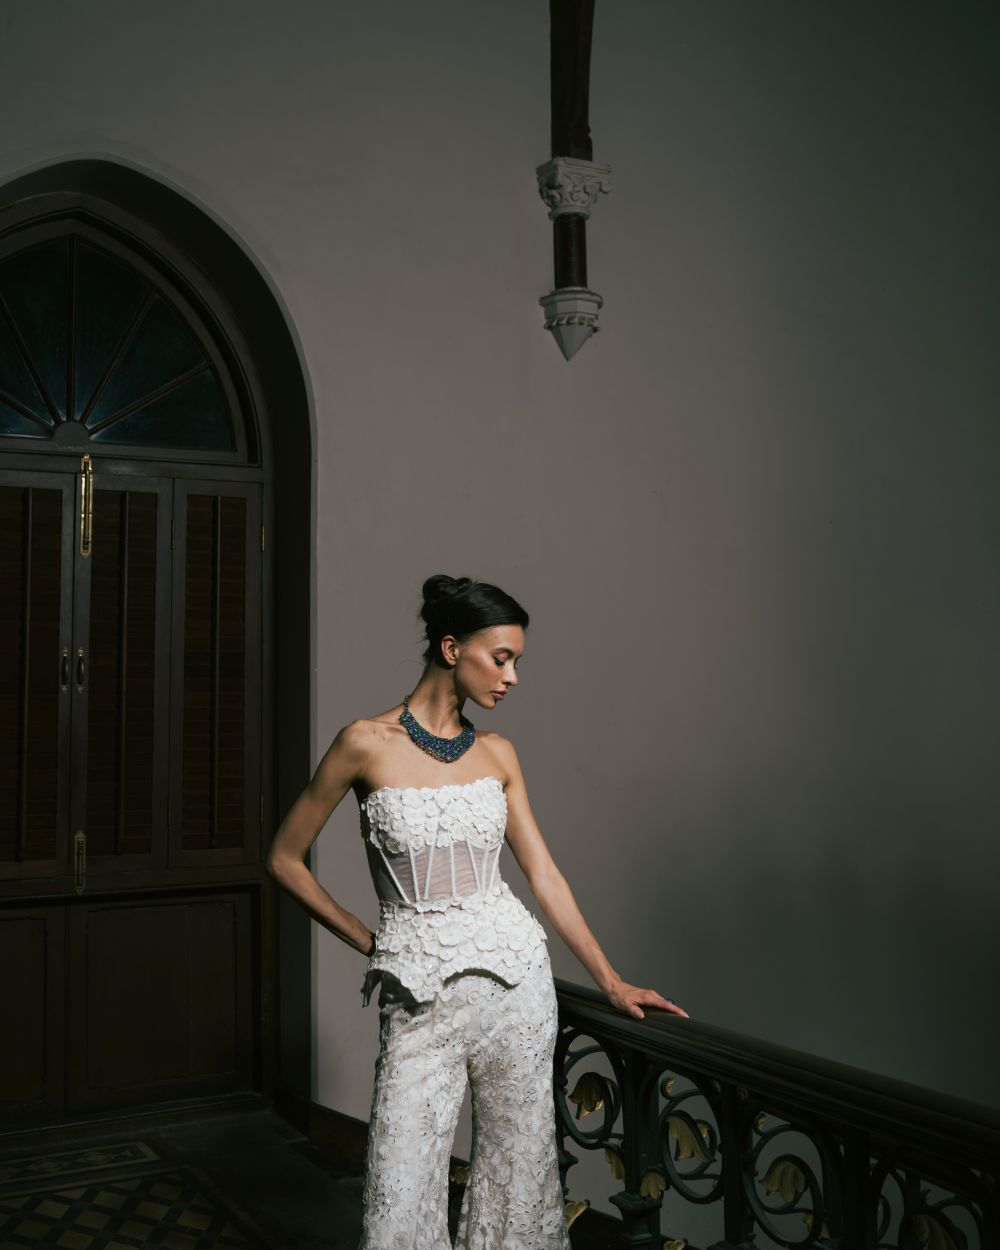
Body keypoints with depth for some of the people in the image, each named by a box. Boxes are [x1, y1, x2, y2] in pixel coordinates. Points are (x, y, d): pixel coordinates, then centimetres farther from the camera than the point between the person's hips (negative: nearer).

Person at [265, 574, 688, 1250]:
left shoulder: (497, 754, 5)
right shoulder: (368, 743, -7)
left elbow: (543, 871, 9)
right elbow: (285, 857, 1)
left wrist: (610, 979, 8)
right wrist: (366, 941, 2)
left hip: (515, 975, 3)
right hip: (420, 993, -3)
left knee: (521, 1169, 10)